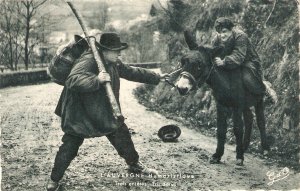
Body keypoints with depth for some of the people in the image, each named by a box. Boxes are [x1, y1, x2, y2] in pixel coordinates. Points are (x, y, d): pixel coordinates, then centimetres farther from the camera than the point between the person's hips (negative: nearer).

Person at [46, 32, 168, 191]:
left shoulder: (114, 63, 1)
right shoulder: (88, 61, -25)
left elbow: (133, 72, 14)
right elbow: (72, 80, -38)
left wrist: (157, 78, 17)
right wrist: (96, 80, -50)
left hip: (106, 113, 7)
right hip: (80, 115, -7)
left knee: (123, 137, 12)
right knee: (69, 148, -1)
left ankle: (134, 165, 35)